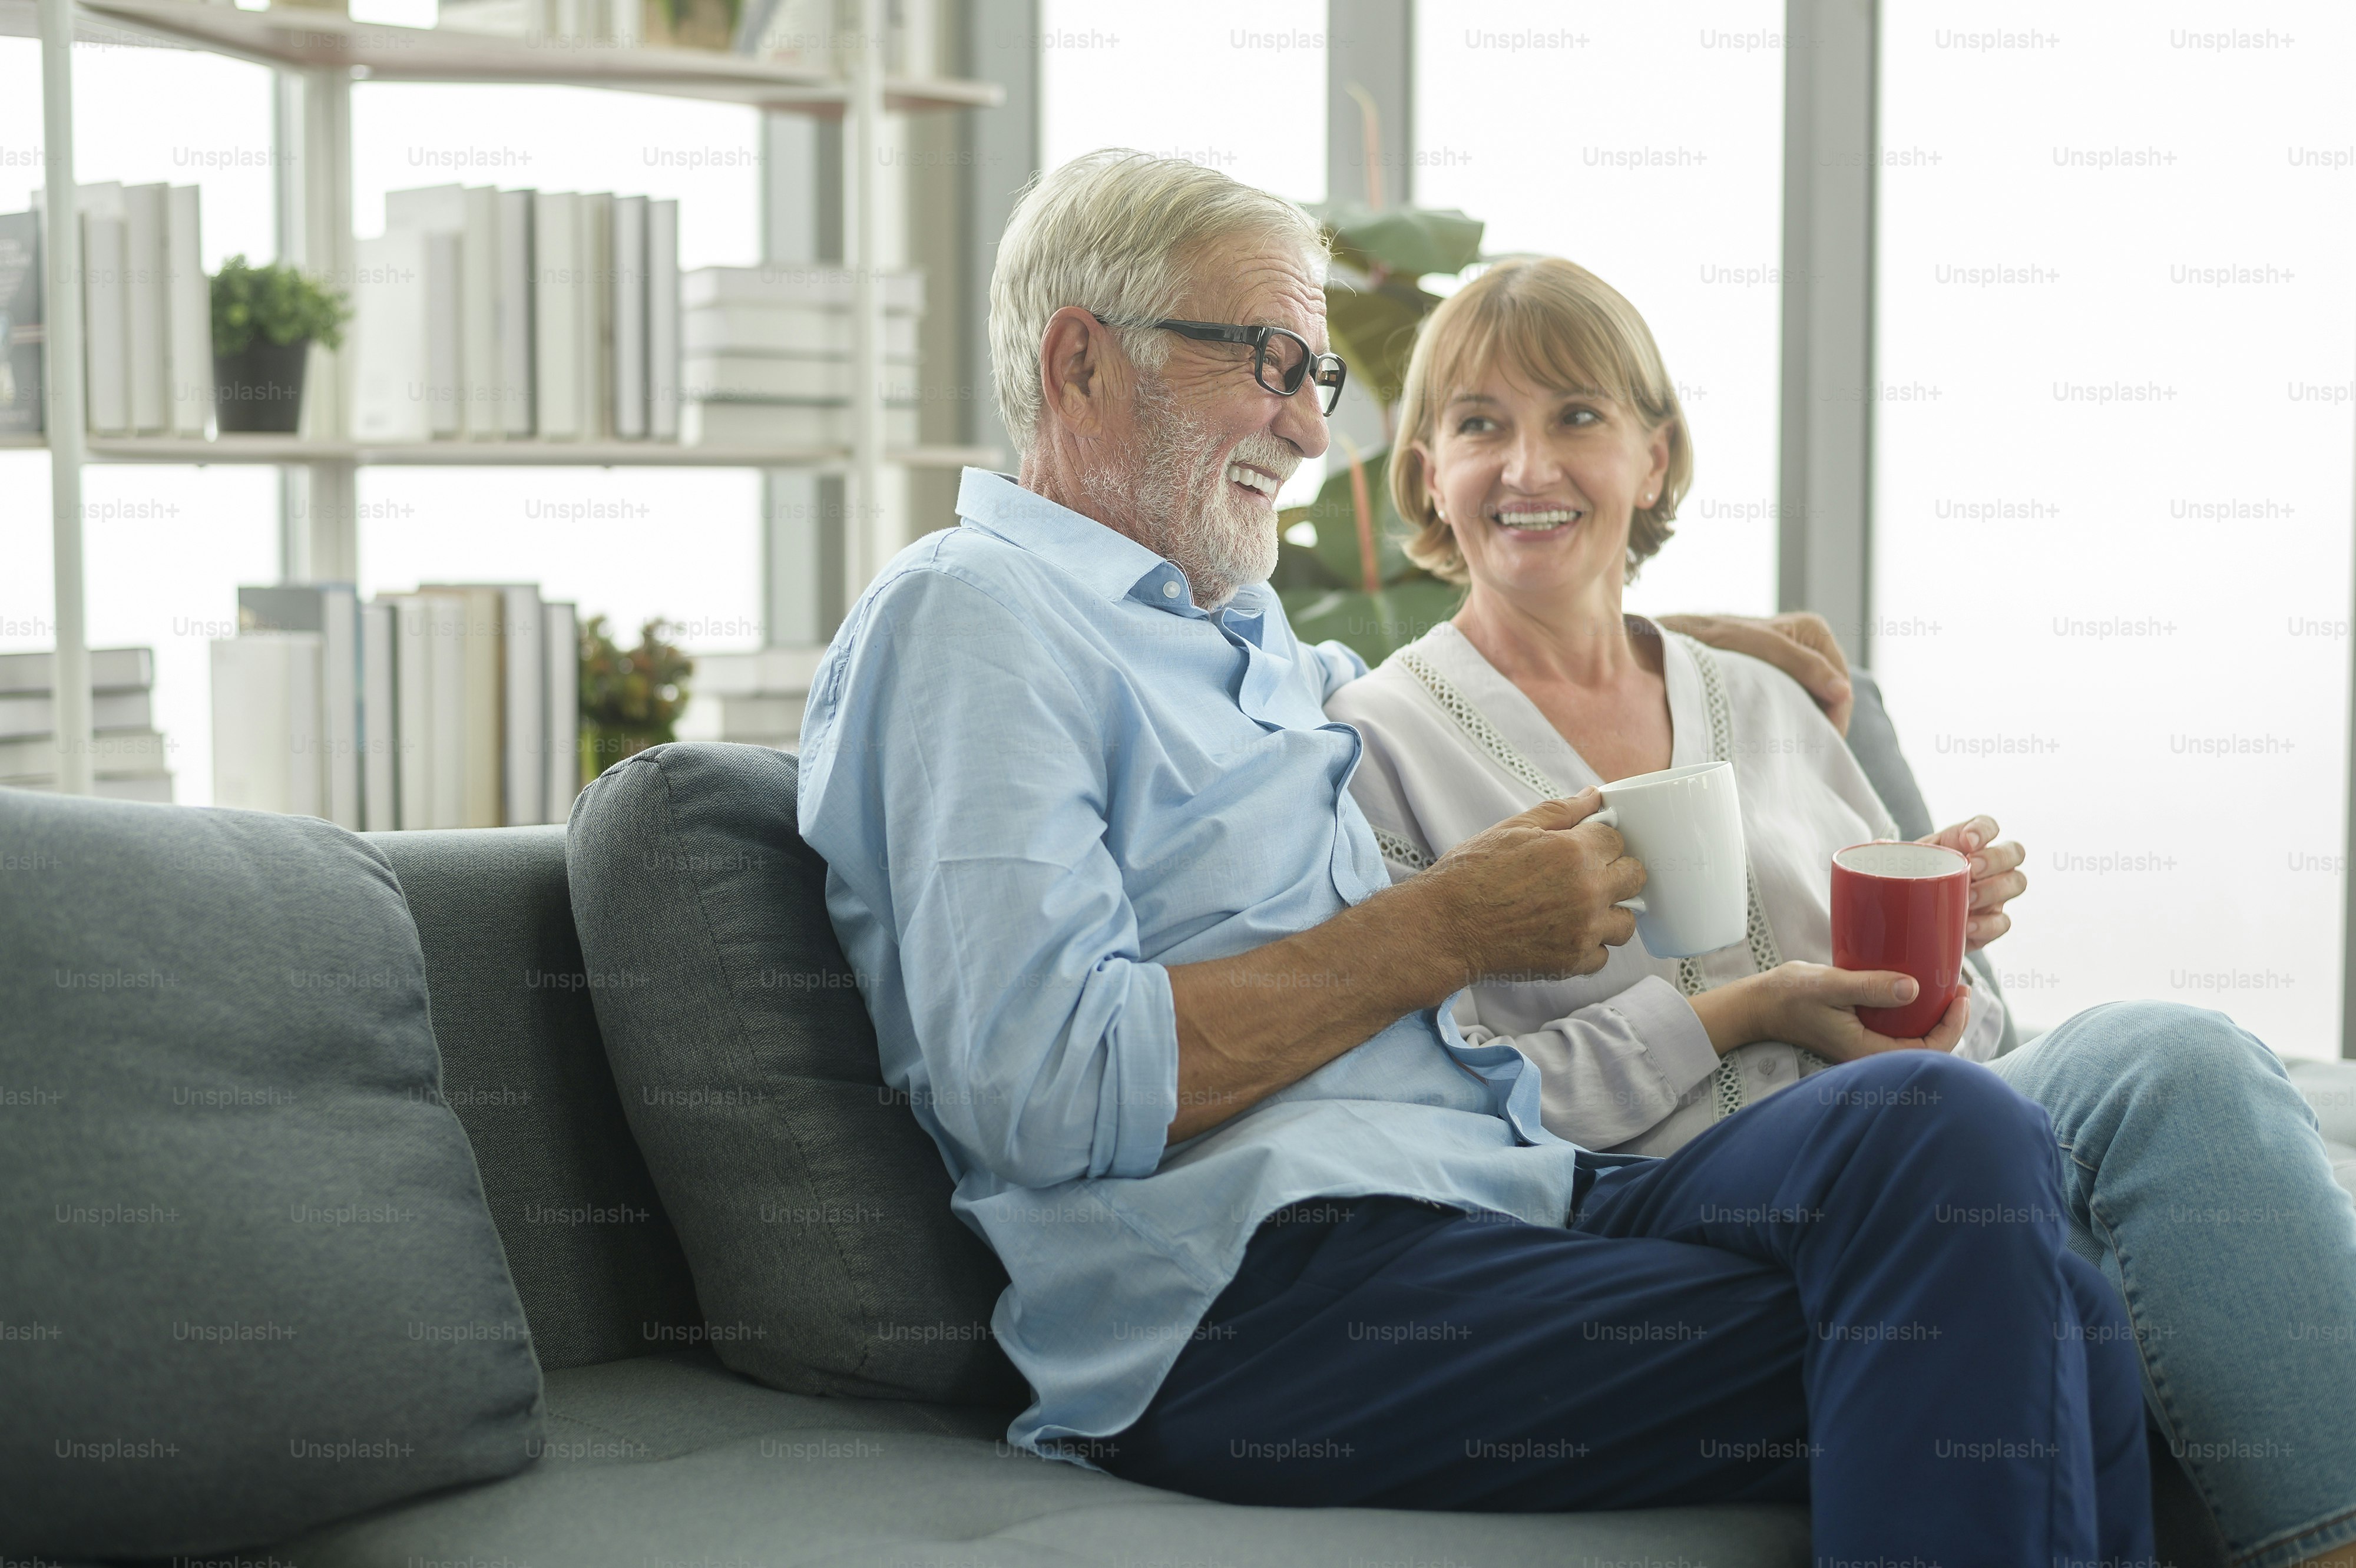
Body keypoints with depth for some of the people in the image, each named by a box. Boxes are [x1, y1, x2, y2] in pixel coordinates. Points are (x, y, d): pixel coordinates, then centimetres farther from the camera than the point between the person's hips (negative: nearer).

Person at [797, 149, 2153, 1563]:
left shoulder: (1248, 642, 27)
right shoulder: (968, 614, -1)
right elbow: (1045, 1089, -15)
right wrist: (1449, 929, -9)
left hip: (1507, 1195, 9)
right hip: (1256, 1286, -9)